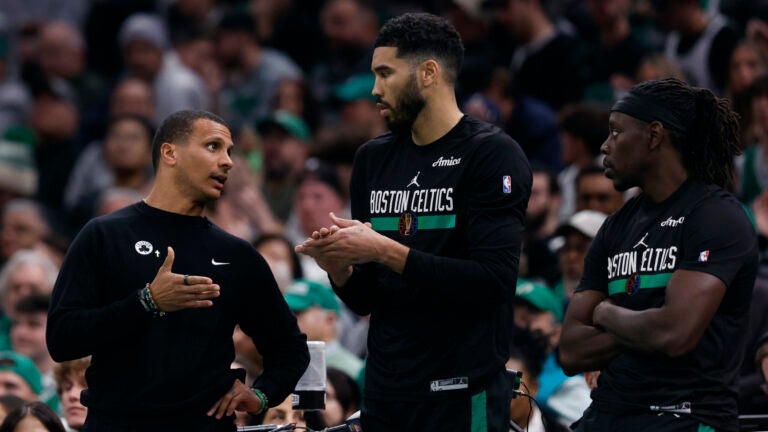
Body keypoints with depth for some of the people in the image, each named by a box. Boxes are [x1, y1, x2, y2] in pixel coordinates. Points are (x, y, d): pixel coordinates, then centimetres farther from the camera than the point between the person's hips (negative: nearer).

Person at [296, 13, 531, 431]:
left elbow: (493, 281, -19)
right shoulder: (374, 158, 12)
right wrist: (339, 270, -7)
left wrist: (385, 251, -19)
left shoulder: (493, 154, -8)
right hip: (384, 394, 6)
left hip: (463, 396, -6)